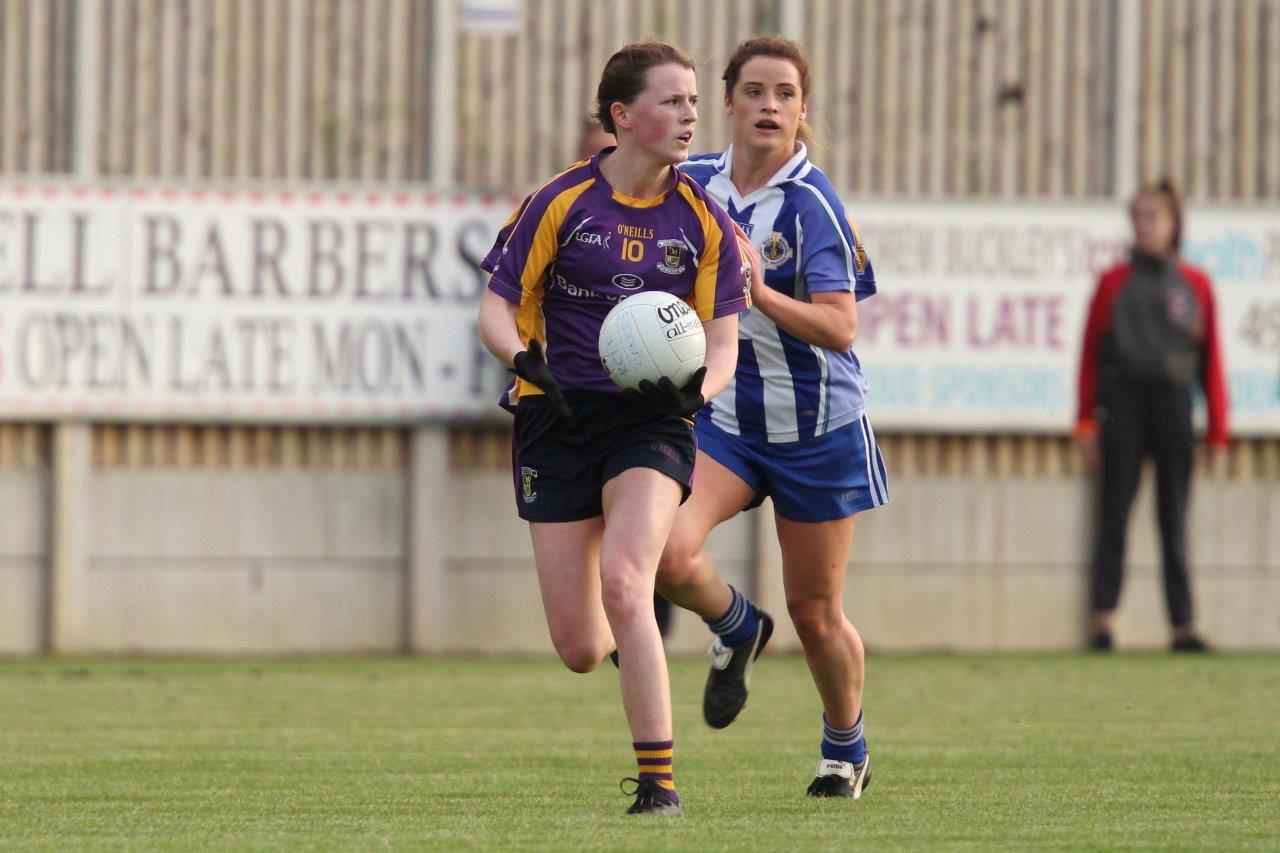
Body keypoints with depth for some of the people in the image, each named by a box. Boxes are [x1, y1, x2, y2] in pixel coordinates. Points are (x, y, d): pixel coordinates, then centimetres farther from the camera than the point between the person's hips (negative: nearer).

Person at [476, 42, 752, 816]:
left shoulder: (704, 221, 2)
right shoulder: (560, 203, -2)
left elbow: (722, 342, 2)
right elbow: (497, 309, 0)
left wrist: (697, 386, -21)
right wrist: (523, 358, -22)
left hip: (652, 424, 0)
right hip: (559, 415, 0)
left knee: (623, 581, -27)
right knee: (579, 649, -1)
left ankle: (659, 782, -21)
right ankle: (629, 640, 40)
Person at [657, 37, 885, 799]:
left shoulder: (812, 203, -16)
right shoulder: (695, 184, 1)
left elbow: (840, 328, -25)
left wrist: (759, 292, -37)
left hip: (816, 427, -4)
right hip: (724, 415, 4)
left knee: (816, 614, 6)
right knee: (667, 551, -23)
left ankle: (846, 750, 33)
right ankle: (737, 630, 11)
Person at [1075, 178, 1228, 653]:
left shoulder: (1194, 284, 9)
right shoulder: (1114, 282, 8)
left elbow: (1211, 359, 9)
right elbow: (1090, 354, 7)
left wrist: (1217, 430, 5)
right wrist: (1086, 421, 0)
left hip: (1174, 401, 1)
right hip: (1122, 399, -1)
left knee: (1174, 520, 2)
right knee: (1114, 512, -3)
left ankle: (1183, 625, 3)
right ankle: (1102, 617, -4)